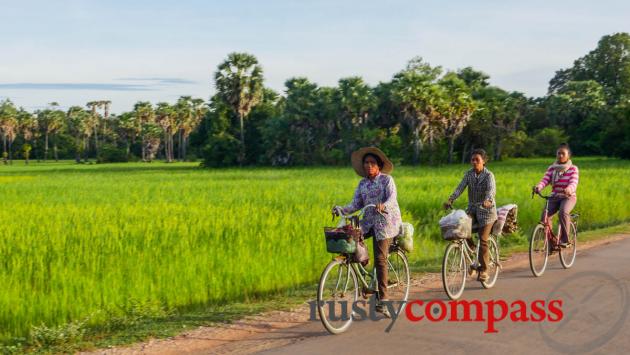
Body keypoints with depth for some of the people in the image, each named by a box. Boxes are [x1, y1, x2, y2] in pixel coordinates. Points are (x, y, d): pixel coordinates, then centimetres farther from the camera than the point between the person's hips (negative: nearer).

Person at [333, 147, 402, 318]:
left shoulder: (387, 179, -4)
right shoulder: (362, 183, 10)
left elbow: (392, 197, -20)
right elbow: (356, 204, 3)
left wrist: (384, 205, -42)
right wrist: (342, 209, -16)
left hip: (385, 221, -5)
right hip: (368, 222, 5)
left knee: (380, 259, -13)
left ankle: (382, 300, -9)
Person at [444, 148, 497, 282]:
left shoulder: (489, 175, -12)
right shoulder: (469, 174, 2)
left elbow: (491, 190, -28)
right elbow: (460, 188, -7)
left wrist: (488, 200, -49)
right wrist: (451, 199, -23)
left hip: (486, 210, -4)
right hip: (472, 208, 4)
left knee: (483, 240, -7)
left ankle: (483, 270, 4)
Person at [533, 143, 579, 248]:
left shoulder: (573, 169, -1)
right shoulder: (551, 168, 8)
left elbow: (574, 182, -17)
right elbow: (545, 180, -6)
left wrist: (569, 189, -42)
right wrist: (538, 187, -30)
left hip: (568, 197, -3)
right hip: (554, 197, 3)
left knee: (563, 212, -35)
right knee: (544, 216, -23)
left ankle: (565, 239, -24)